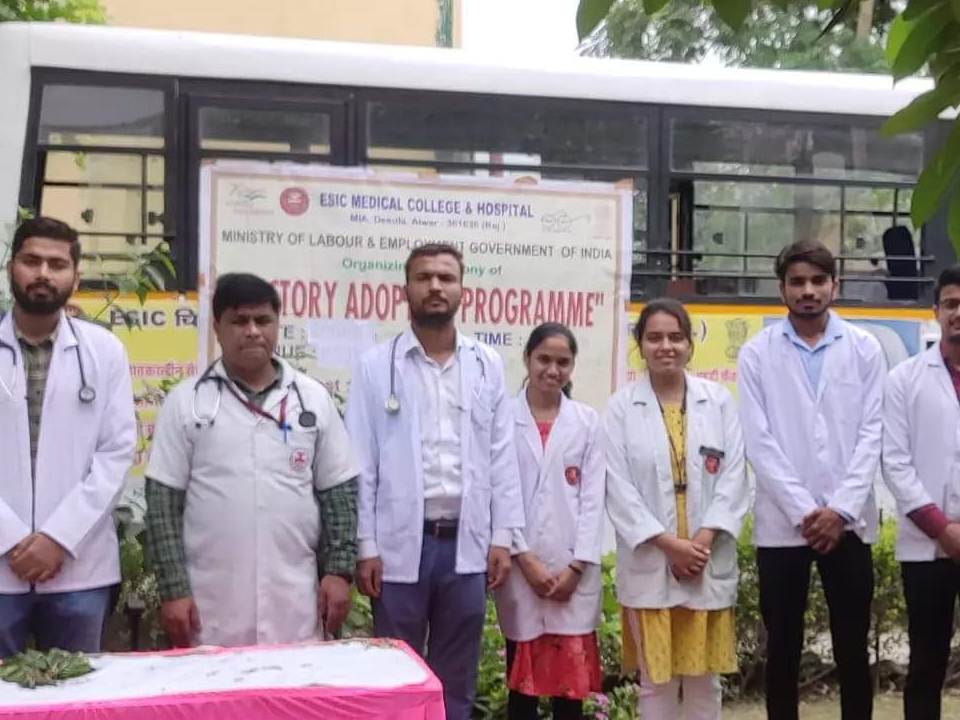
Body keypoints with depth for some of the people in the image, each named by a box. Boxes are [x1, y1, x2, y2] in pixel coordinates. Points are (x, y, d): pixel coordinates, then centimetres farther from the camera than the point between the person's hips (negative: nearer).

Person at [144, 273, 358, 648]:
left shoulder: (313, 398, 6)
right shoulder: (186, 402, 1)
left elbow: (339, 491, 7)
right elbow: (163, 501, -1)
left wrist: (340, 570, 0)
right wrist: (173, 588, -7)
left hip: (294, 601, 2)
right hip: (210, 605, -1)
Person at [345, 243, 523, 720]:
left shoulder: (488, 365, 6)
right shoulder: (376, 366, -1)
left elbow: (502, 457, 7)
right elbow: (360, 463, -2)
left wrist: (502, 537, 2)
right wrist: (365, 546, -6)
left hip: (466, 542, 2)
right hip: (401, 543, -2)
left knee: (456, 679, 13)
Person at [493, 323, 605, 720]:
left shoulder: (588, 421, 7)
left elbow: (593, 498, 3)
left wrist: (577, 566, -5)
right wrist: (525, 559, -9)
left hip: (574, 570, 1)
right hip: (521, 569, -1)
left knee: (572, 676, 5)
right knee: (522, 678, 6)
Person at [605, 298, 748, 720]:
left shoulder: (719, 400, 3)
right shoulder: (622, 406, -2)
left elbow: (733, 477, 0)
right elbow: (619, 487, -6)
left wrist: (704, 539, -11)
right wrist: (668, 543, -13)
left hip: (707, 561, 2)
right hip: (650, 564, -1)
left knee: (704, 677, 11)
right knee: (656, 679, 6)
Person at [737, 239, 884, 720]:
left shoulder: (864, 348, 5)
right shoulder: (757, 353, 2)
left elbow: (871, 434, 0)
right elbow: (758, 442, -4)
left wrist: (841, 509, -10)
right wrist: (804, 511, -11)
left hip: (849, 522, 1)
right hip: (781, 524, -1)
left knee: (853, 649, 8)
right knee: (783, 649, 8)